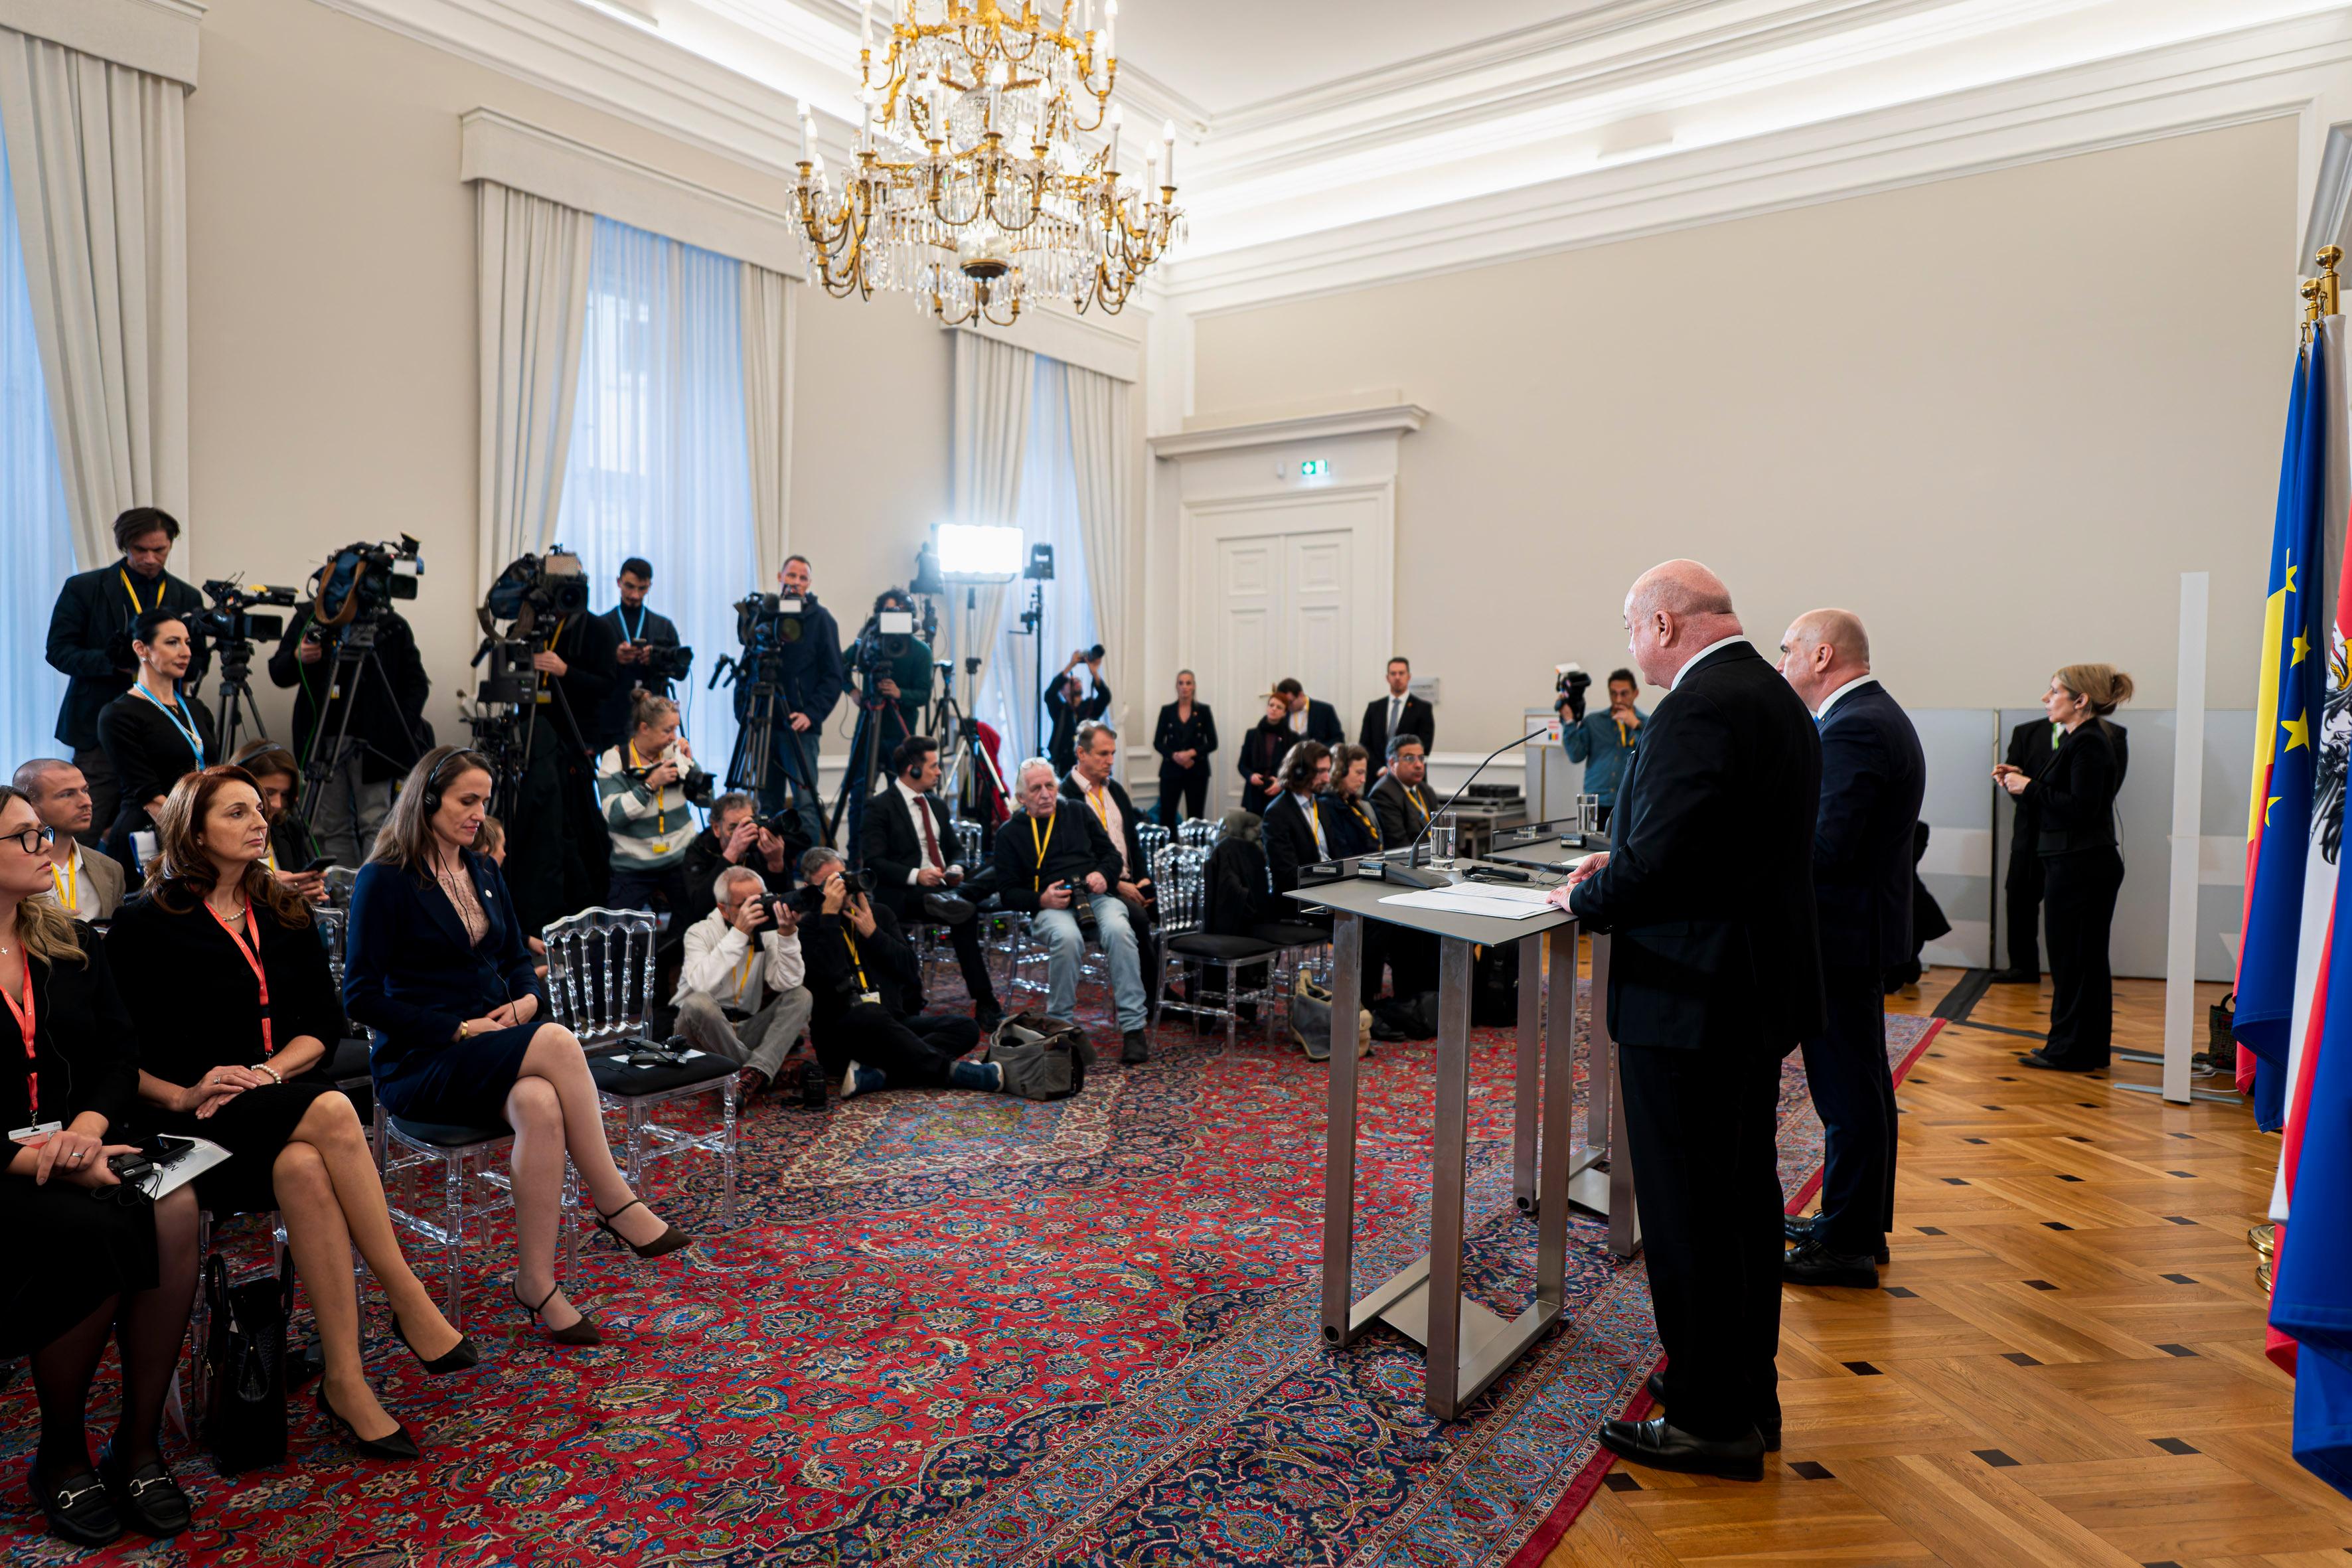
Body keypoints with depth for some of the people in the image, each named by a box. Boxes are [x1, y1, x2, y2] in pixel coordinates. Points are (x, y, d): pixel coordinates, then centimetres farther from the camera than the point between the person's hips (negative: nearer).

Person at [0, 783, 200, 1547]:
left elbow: (119, 1056, 9)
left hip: (81, 1150, 4)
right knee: (97, 1232, -31)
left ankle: (139, 1445, -14)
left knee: (175, 1208, -26)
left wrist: (90, 1124, -12)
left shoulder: (73, 944, 13)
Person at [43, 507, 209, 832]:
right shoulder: (83, 588, 3)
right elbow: (59, 651, -1)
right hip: (99, 729, -2)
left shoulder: (188, 597, 10)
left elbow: (198, 667, 10)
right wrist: (113, 662, -18)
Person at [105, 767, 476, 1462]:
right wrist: (183, 1094, -16)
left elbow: (324, 1022, 11)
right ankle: (409, 1302, -28)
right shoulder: (144, 925, 3)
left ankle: (345, 1383, -31)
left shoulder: (285, 914, 15)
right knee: (331, 1113, -34)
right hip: (195, 1120, -3)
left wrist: (271, 1072, -8)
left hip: (280, 1098, 3)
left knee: (303, 1168, -33)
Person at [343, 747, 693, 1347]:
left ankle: (537, 1285, -25)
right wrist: (460, 1030, -16)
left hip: (494, 1052, 6)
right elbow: (361, 997, -10)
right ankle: (617, 1207, -25)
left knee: (539, 1104, -32)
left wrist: (526, 999, -2)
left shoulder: (485, 873, 15)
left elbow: (518, 957, 22)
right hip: (420, 1064, -6)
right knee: (557, 1041, -34)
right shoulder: (384, 881, -6)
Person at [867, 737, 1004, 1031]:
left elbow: (953, 850, 25)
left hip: (942, 886, 6)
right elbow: (874, 861, -10)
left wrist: (956, 869, 0)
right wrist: (916, 876, -24)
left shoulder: (937, 805, 22)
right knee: (964, 912, -38)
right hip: (900, 894, -6)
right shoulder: (881, 806, -2)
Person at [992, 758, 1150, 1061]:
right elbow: (1008, 891, 10)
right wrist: (1042, 900, -9)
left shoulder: (1078, 812, 21)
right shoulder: (1010, 833, 15)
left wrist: (1103, 875, -4)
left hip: (1097, 897, 2)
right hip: (1051, 907, -1)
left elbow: (1111, 854, 20)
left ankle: (1134, 1028, -31)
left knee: (1119, 929, -34)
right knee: (1066, 937, -38)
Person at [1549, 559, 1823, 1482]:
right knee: (1746, 1198, 19)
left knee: (1689, 1213, 3)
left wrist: (1583, 897, -7)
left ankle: (1711, 1421, 17)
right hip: (1759, 989, 10)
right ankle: (1749, 1391, 34)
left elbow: (1655, 870, -26)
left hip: (1691, 999, -10)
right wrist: (1620, 865, 10)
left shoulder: (1697, 711, -20)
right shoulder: (1777, 699, 12)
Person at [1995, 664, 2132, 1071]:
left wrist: (2029, 787, -16)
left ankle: (2070, 1049, 7)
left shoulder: (2088, 744, -16)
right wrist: (2023, 780, 7)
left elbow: (2081, 808, -24)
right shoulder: (2083, 739, 16)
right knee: (2087, 959, 15)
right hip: (2081, 864, 11)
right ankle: (2090, 1048, 24)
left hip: (2080, 867, -11)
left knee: (2073, 958, -2)